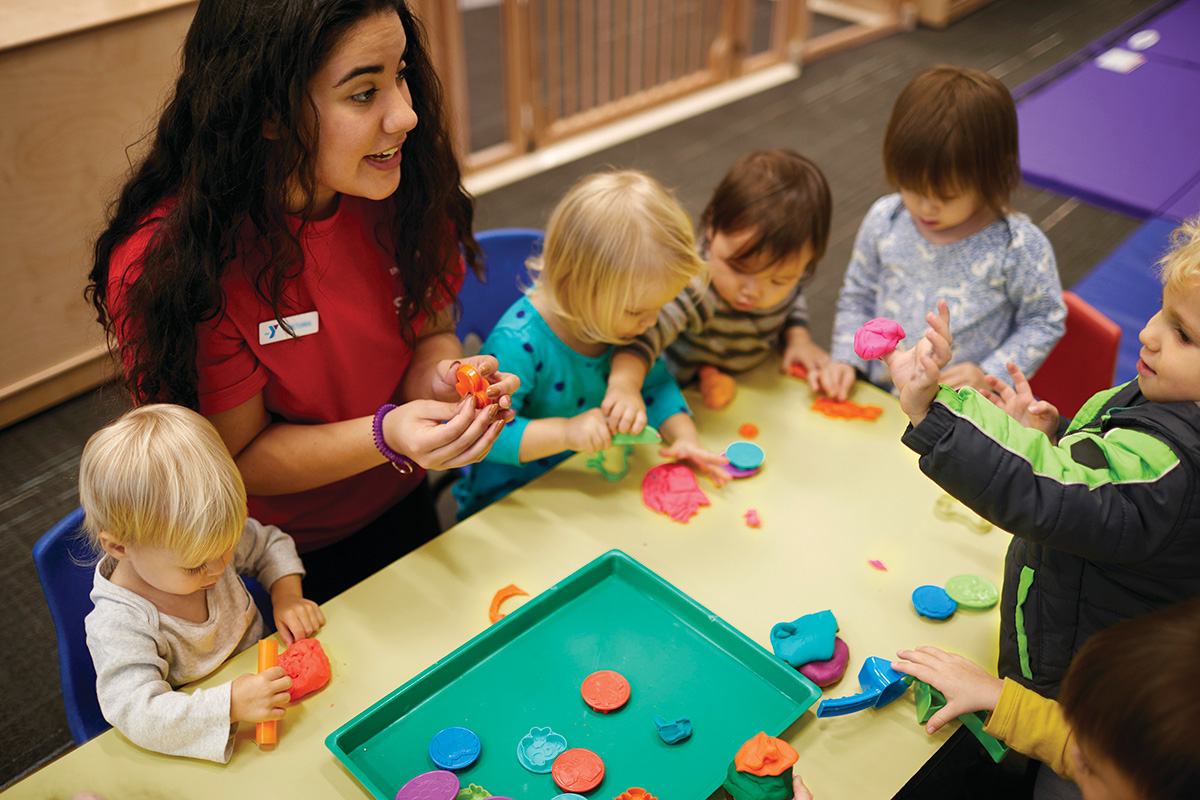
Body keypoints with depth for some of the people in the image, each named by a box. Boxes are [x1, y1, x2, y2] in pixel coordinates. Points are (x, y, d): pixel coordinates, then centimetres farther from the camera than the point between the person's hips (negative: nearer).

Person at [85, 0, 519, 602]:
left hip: (400, 508, 5)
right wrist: (387, 436, -38)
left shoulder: (401, 182, -18)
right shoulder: (164, 267, -32)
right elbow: (239, 458, -23)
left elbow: (429, 332, -5)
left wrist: (440, 377, -29)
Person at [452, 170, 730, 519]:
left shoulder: (620, 315, -6)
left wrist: (684, 437, -11)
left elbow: (654, 382, 5)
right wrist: (565, 432, -38)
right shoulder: (517, 344, -29)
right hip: (511, 501, -6)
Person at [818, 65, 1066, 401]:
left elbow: (1044, 322, 1)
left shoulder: (1019, 246, -10)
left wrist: (988, 375, -12)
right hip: (877, 398, 4)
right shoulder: (883, 221, 0)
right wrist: (846, 360, 0)